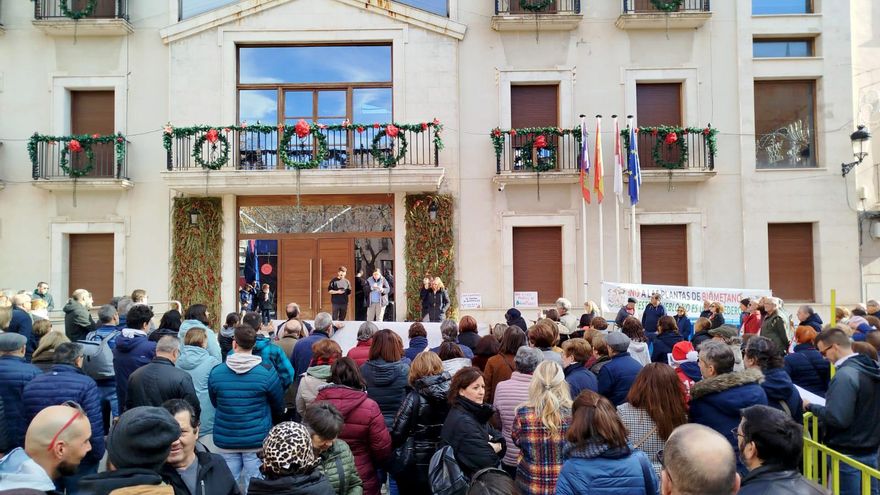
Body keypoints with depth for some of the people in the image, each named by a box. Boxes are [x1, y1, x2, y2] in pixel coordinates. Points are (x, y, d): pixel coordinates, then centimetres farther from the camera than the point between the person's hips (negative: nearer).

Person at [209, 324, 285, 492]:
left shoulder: (215, 372, -7)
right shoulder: (267, 371, -13)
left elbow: (214, 403, 10)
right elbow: (279, 405, 1)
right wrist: (271, 424, 22)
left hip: (226, 439, 2)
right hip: (257, 439, -2)